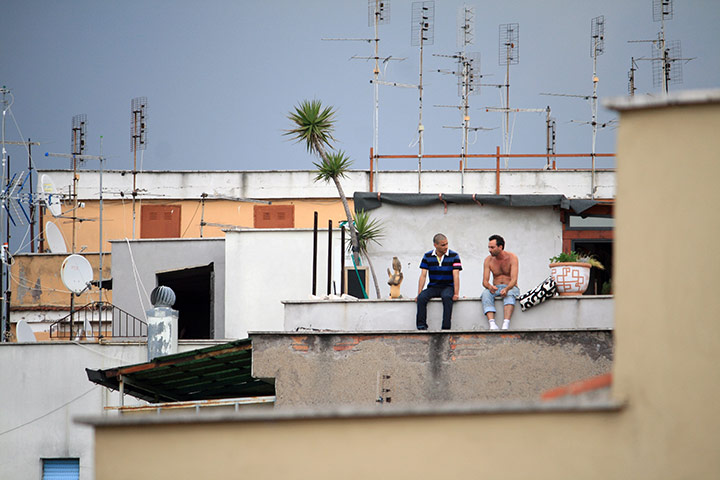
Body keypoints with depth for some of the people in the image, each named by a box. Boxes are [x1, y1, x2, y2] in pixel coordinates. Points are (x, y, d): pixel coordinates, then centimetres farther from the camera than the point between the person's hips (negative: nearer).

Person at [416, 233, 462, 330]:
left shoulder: (454, 256, -3)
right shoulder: (427, 257, 4)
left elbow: (456, 276, -10)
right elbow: (423, 275, 0)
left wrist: (456, 293, -22)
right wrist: (419, 293, -12)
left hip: (448, 287, -2)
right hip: (433, 287, 2)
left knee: (447, 297, -37)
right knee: (421, 298, -29)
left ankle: (446, 328, -37)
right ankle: (421, 326, -27)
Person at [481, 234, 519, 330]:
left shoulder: (512, 257, -7)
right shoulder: (488, 260, 2)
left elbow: (514, 279, -17)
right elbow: (485, 281, -4)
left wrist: (506, 289, -38)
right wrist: (489, 286, -29)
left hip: (511, 288, -3)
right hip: (496, 289, 3)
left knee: (510, 294, -38)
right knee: (486, 293, -32)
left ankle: (506, 325, -55)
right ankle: (492, 324, -48)